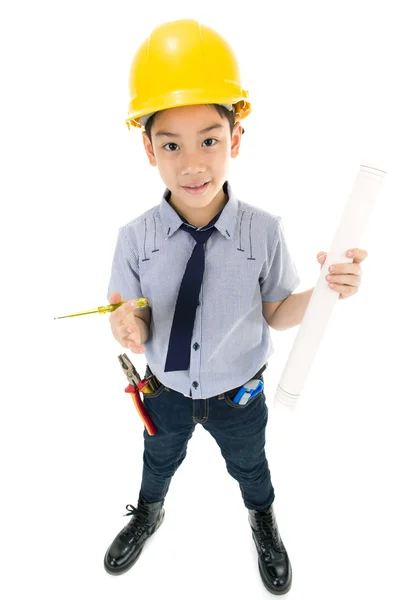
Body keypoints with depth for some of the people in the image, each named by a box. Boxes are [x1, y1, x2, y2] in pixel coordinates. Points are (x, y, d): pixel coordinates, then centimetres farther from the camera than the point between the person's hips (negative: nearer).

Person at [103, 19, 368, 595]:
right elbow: (128, 310, -13)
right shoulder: (136, 237, -22)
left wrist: (321, 292, -33)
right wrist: (126, 322, -36)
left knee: (249, 465, 30)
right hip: (166, 392, 1)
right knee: (160, 459, 32)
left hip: (238, 397, 0)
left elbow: (275, 315, -14)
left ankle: (263, 524, 68)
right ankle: (148, 514, 70)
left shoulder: (265, 231, -24)